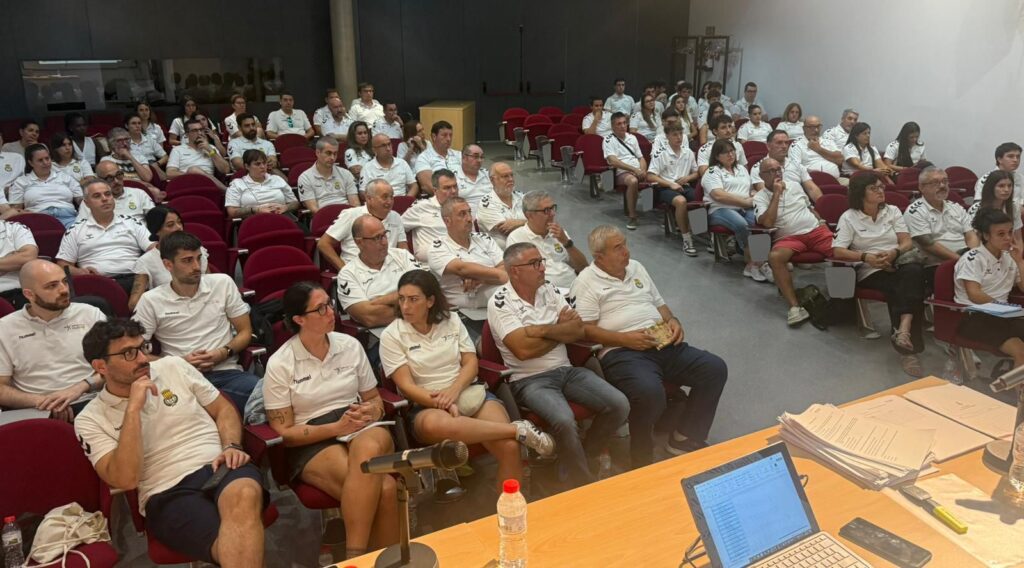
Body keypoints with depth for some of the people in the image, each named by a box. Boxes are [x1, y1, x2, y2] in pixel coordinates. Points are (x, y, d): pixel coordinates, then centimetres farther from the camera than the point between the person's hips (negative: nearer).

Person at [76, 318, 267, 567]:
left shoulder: (173, 366, 13)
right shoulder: (91, 420, 4)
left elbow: (223, 409, 18)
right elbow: (124, 480, -10)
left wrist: (232, 446, -2)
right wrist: (133, 409, -13)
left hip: (219, 467, 3)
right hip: (168, 494, -3)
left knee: (243, 496, -36)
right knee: (236, 544, -35)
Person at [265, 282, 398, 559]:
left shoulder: (350, 345, 6)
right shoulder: (280, 364, -5)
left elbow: (375, 399, 16)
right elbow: (283, 433, -4)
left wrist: (369, 412, -9)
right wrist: (336, 427, -16)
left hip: (361, 430, 4)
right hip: (311, 444, -3)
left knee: (368, 447, -38)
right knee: (383, 487, -34)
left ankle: (354, 556, -29)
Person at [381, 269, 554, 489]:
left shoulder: (452, 321, 9)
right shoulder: (391, 336, 0)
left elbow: (471, 363, 6)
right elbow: (407, 386, -7)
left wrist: (454, 391, -15)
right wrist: (445, 404, -20)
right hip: (428, 405, -2)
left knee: (509, 447, -26)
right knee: (435, 424, -42)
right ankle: (518, 429, -31)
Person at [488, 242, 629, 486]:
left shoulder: (549, 291, 11)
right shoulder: (500, 302, -8)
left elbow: (578, 330, 3)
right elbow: (523, 349, -19)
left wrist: (544, 331, -14)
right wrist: (562, 330, -4)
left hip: (567, 370, 6)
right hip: (530, 380, -6)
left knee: (619, 404, -11)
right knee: (564, 421, -33)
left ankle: (583, 456, 10)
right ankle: (585, 482, -8)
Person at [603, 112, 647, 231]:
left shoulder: (632, 137, 22)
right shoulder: (608, 140, 2)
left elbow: (641, 158, 23)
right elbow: (613, 161, -12)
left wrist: (643, 170, 0)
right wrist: (634, 169, -19)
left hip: (638, 171, 6)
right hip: (622, 173, -6)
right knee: (633, 181, -40)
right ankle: (632, 217, -29)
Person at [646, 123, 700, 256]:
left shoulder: (688, 152, 11)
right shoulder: (660, 153, -4)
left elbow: (697, 173, 21)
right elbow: (650, 177, -9)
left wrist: (687, 178, -3)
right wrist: (671, 184, -17)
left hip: (685, 186, 5)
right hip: (665, 188, -5)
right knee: (681, 201, -38)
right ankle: (686, 240, -29)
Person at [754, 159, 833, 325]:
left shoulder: (794, 185, 18)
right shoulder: (760, 197, 4)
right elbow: (767, 222, -14)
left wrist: (822, 222, 11)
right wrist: (777, 193, -9)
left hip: (816, 230, 4)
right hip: (788, 237, -4)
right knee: (775, 257, -37)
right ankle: (794, 306, -36)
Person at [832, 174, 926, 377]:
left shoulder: (893, 211, 17)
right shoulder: (849, 217, 5)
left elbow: (908, 242, 9)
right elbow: (837, 251, -5)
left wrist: (894, 252, -15)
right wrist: (866, 257, -21)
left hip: (898, 264, 3)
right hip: (870, 272, -3)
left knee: (914, 271, -35)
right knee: (899, 287, -34)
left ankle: (903, 329, -50)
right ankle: (909, 343, -36)